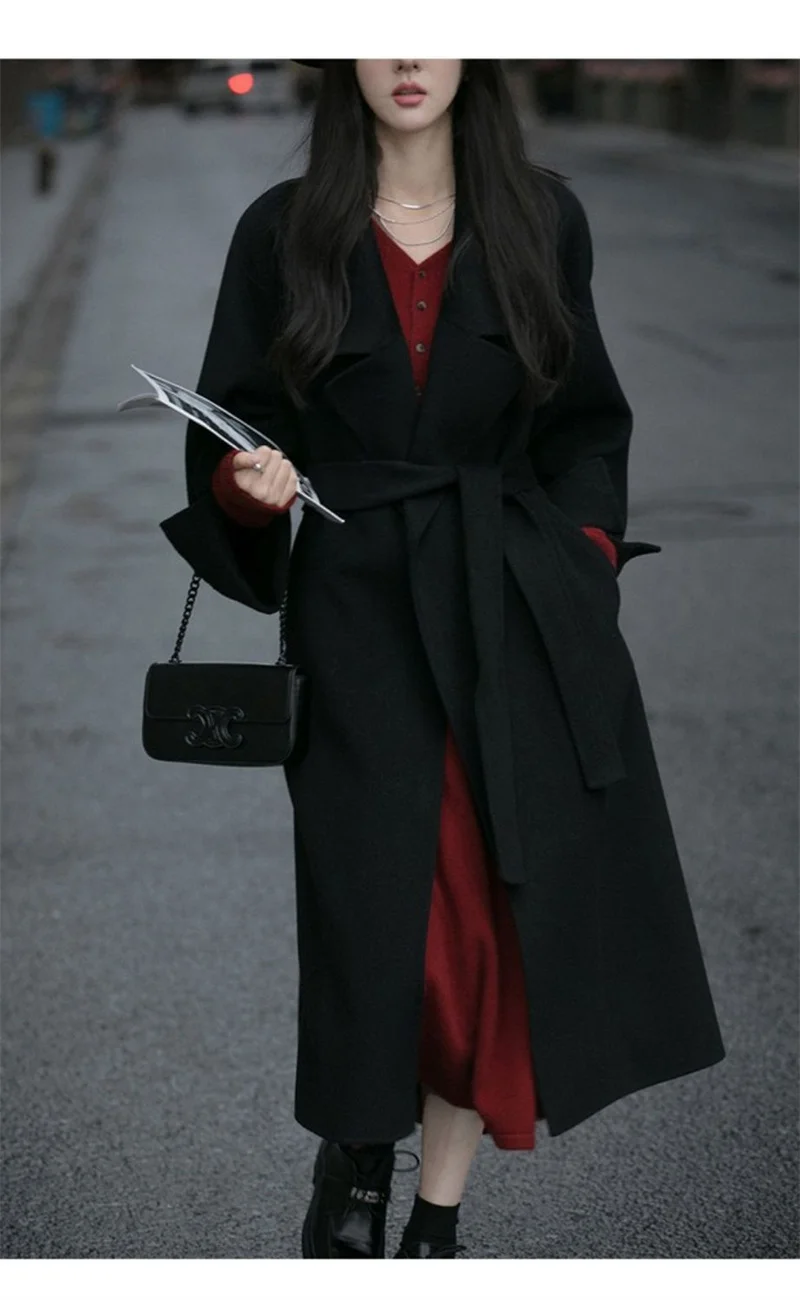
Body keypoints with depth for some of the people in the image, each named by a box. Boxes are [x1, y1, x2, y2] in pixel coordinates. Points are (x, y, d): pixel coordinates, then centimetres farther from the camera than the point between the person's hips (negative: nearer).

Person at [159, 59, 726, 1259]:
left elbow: (586, 425, 11)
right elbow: (229, 429, 5)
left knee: (513, 912, -1)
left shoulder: (541, 218, 5)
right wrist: (249, 482, -16)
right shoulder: (284, 232, 1)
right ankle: (358, 1160, 29)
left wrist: (584, 555, -1)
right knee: (379, 919, -1)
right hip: (358, 613, -1)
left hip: (526, 617, 1)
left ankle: (439, 1218, 15)